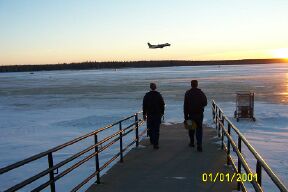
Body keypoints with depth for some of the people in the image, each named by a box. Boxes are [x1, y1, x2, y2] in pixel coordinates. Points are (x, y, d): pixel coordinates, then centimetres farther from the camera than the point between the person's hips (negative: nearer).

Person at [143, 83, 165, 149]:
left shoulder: (147, 95, -2)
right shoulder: (159, 95, -1)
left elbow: (144, 106, -1)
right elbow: (162, 105, 3)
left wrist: (144, 114, 4)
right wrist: (162, 113, 14)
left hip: (149, 115, 0)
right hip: (158, 114, 0)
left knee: (150, 129, 16)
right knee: (156, 129, 1)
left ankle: (152, 141, 27)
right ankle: (155, 144, -5)